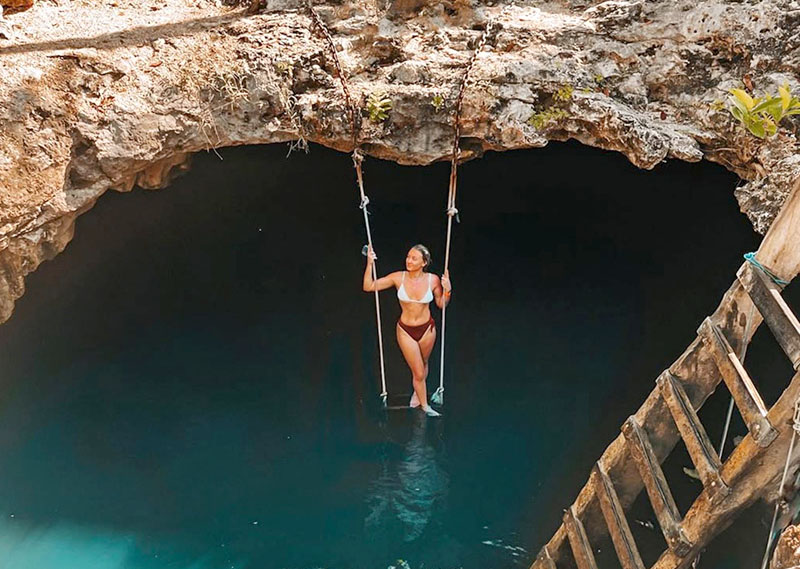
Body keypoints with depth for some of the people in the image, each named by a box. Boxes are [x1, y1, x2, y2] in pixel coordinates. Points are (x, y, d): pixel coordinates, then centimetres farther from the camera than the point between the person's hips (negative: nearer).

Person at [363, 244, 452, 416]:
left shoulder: (433, 280, -12)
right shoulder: (399, 277, -14)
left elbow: (441, 304, 2)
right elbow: (368, 287, -12)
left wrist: (447, 290, -17)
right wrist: (370, 263, -22)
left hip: (427, 328, 1)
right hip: (405, 330, -1)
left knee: (423, 364, 23)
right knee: (418, 372, 4)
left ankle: (417, 393, 51)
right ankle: (424, 406, 26)